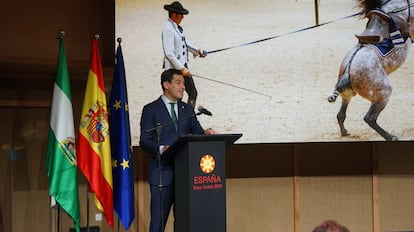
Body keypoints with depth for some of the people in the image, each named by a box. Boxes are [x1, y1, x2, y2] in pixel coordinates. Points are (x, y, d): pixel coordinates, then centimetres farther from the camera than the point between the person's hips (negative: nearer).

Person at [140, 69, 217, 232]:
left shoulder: (188, 109, 16)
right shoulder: (150, 109, 2)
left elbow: (197, 133, 10)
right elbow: (144, 141, -5)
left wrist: (205, 133, -14)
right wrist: (161, 149, -24)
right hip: (162, 173, -5)